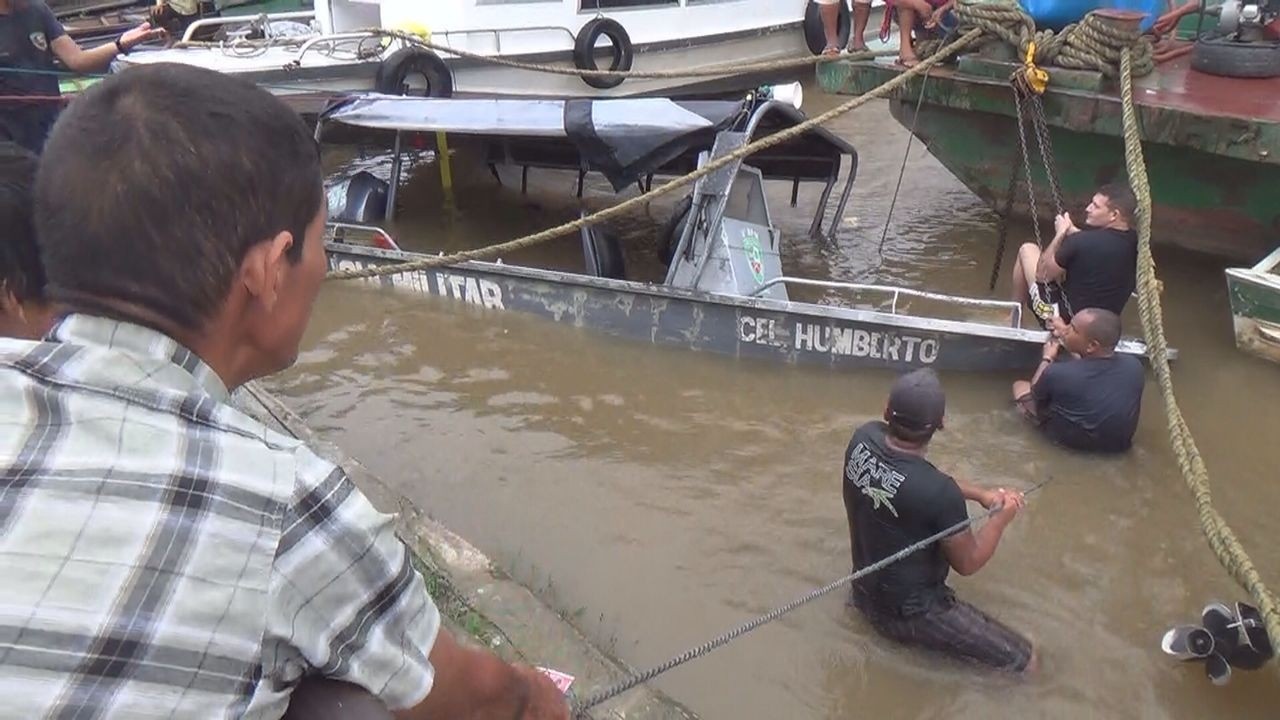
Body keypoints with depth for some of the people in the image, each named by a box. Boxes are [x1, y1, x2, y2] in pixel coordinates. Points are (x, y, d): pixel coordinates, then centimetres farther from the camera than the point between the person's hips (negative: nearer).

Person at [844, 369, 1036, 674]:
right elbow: (967, 563, -15)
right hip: (909, 612, -7)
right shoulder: (939, 493, -34)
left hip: (864, 591, 8)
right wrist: (1002, 518, 0)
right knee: (1024, 660, 0)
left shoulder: (864, 438, -15)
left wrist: (981, 493, -2)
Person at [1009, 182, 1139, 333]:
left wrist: (1061, 232, -3)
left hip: (1062, 319, -6)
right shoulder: (1134, 242, -6)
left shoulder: (1081, 242, -26)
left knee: (1027, 250, 9)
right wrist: (1072, 231, 5)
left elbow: (1042, 274, -10)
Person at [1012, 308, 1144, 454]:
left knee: (1020, 385, 13)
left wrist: (1048, 358, 6)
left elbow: (1035, 390, -8)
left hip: (1072, 440, -4)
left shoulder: (1058, 373, -33)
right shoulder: (1134, 365, -20)